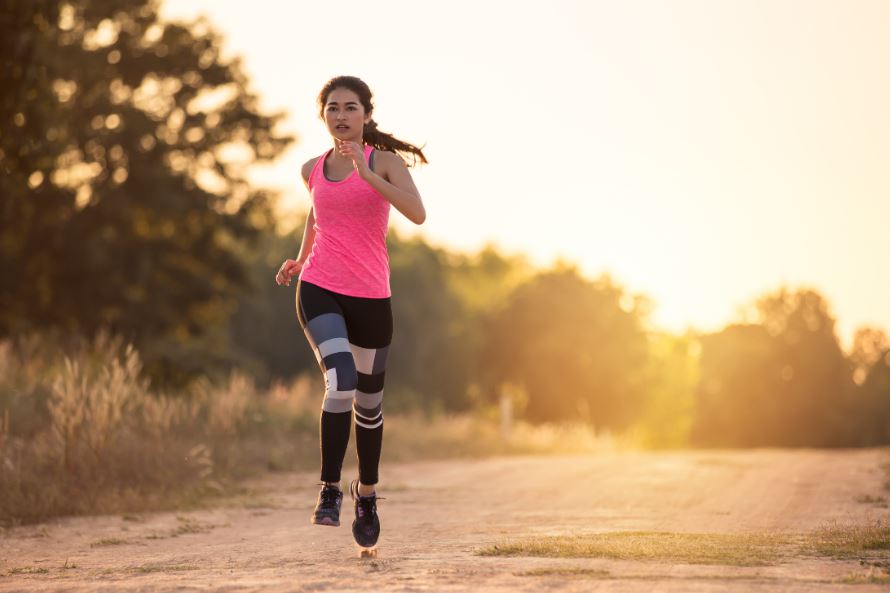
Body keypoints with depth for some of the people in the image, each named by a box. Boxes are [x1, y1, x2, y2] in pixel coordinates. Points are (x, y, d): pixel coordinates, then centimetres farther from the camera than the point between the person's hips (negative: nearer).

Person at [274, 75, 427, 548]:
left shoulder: (384, 161, -3)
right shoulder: (313, 170, 8)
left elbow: (417, 213, -20)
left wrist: (366, 172, -25)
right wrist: (300, 259, 20)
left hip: (370, 296, 0)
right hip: (319, 290, 0)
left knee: (368, 400, 12)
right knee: (341, 382, -24)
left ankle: (367, 492, 35)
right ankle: (329, 489, -14)